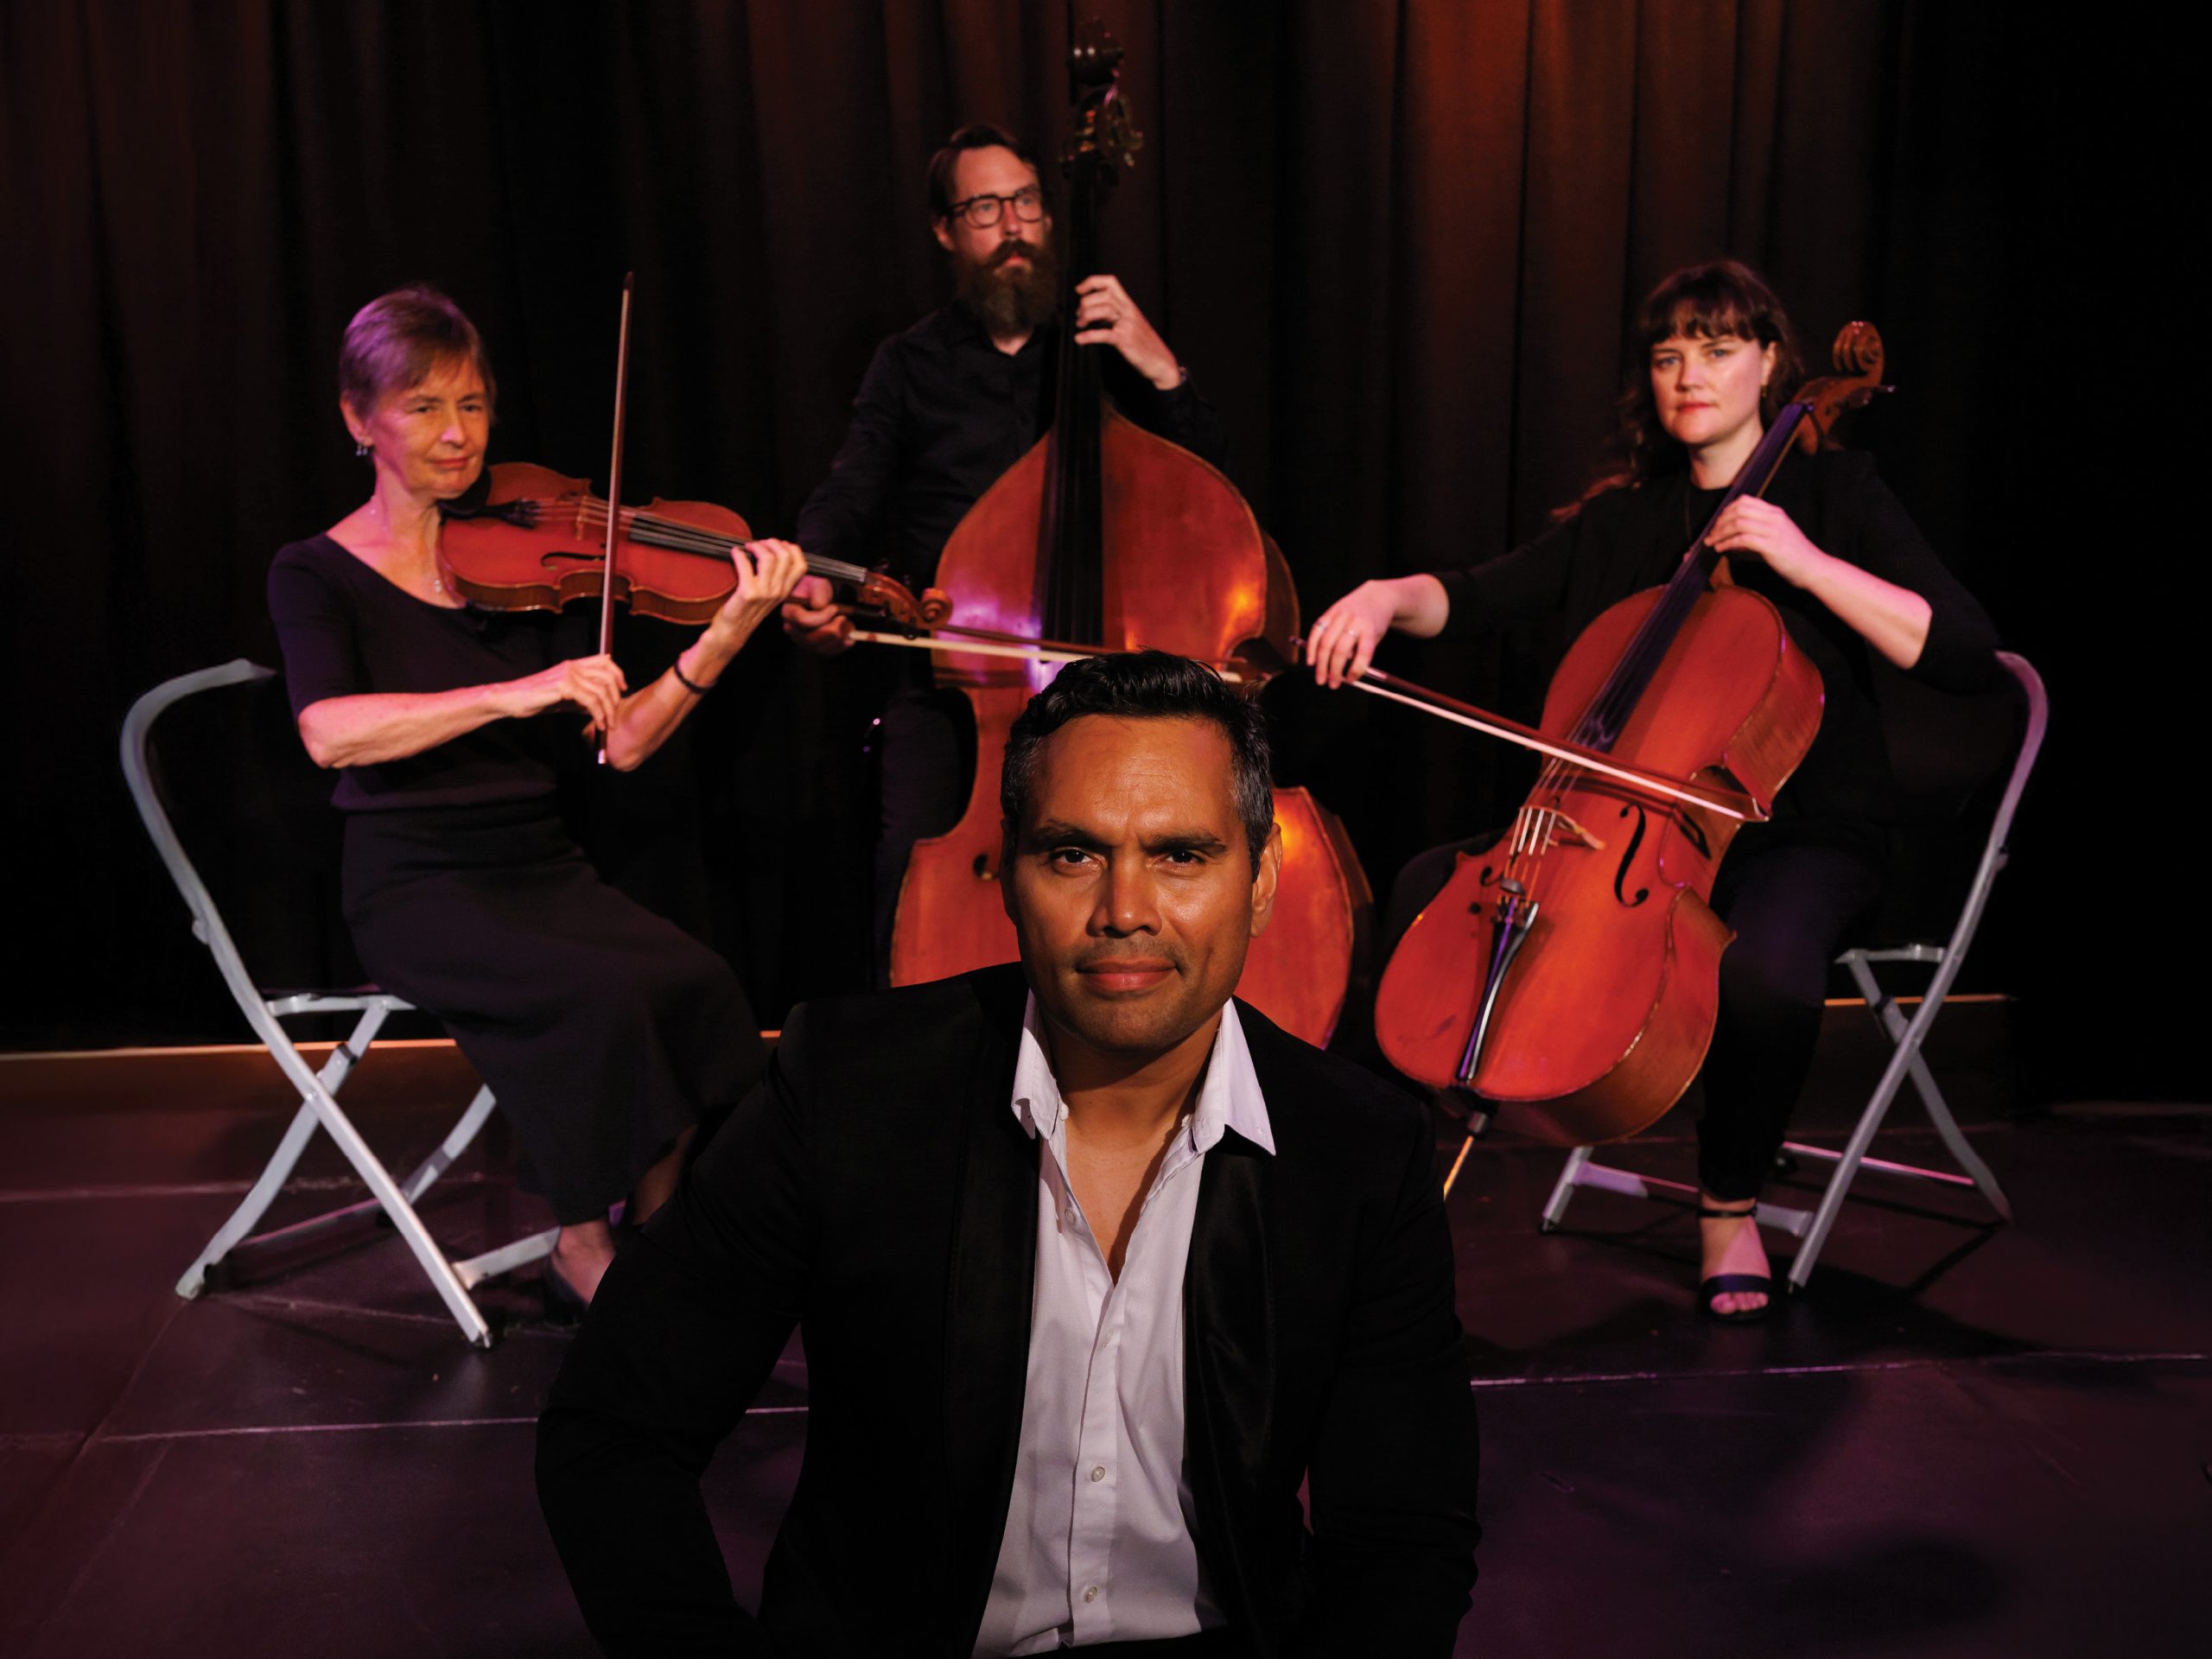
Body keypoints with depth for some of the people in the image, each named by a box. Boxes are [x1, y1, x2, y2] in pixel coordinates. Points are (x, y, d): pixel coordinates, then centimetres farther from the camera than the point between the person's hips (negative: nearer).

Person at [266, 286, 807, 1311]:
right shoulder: (318, 574, 1)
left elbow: (619, 742, 0)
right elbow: (329, 731, -20)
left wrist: (730, 632, -13)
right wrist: (511, 694, -31)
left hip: (541, 869, 4)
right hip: (416, 885, -3)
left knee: (694, 981, -25)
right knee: (602, 994, -30)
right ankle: (587, 1254, -10)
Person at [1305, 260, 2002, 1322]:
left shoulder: (1833, 493, 1)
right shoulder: (1620, 518, 14)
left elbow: (1969, 658, -10)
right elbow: (1477, 600, 4)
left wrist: (1807, 563, -18)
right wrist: (1390, 596, -17)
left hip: (1799, 839, -4)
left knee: (1767, 972, -37)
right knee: (1429, 889, -15)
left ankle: (1729, 1203, -9)